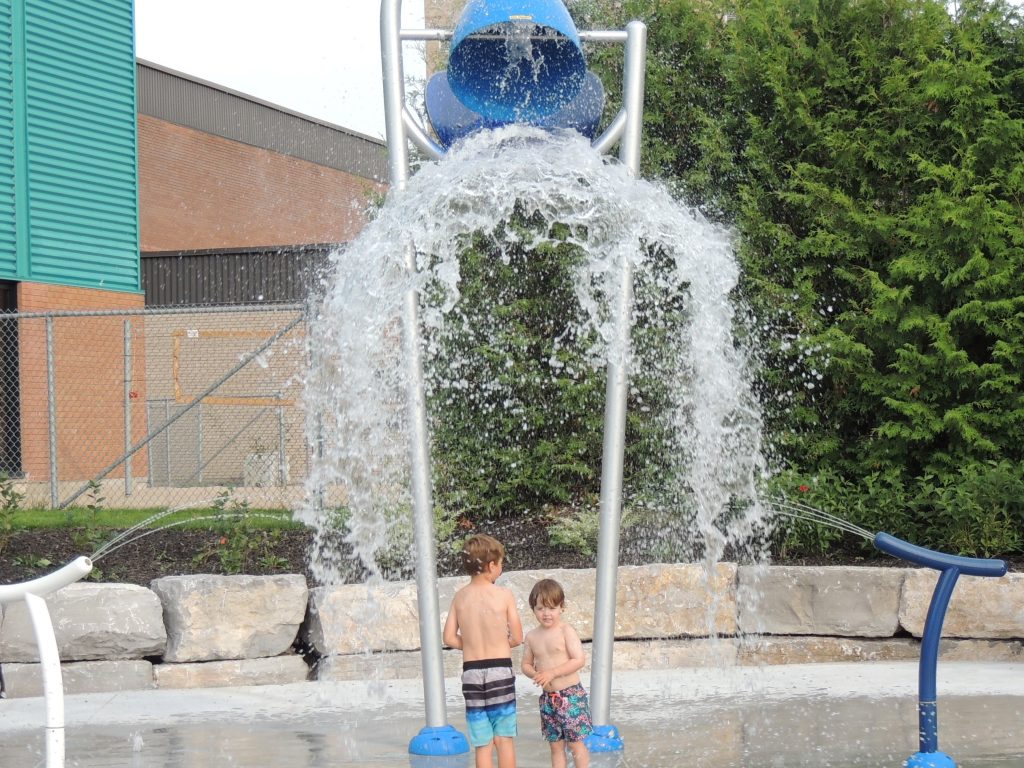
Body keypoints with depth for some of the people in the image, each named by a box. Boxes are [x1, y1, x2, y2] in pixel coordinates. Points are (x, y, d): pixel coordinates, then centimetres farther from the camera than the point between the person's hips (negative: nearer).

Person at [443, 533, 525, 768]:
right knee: (504, 739, 7)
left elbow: (450, 638, 2)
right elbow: (517, 638, -3)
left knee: (482, 744, 7)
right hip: (500, 671, -2)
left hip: (471, 672, 3)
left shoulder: (460, 596, 2)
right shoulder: (504, 594, -7)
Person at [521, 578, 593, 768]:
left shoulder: (566, 631, -11)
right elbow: (526, 664, 13)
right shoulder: (532, 636, 6)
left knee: (575, 743, -1)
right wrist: (535, 674, -9)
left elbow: (580, 660, -17)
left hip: (571, 695, -6)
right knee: (555, 745, 11)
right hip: (548, 698, 6)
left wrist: (552, 672, -22)